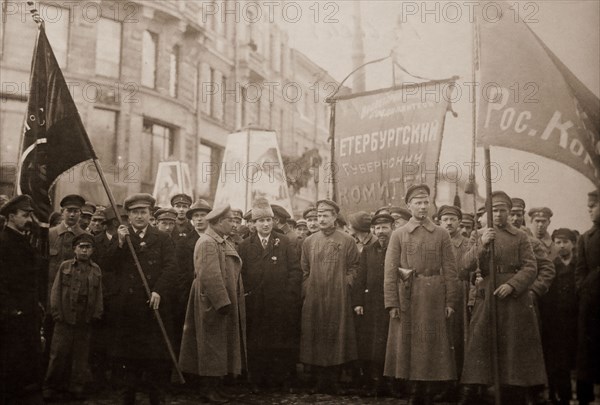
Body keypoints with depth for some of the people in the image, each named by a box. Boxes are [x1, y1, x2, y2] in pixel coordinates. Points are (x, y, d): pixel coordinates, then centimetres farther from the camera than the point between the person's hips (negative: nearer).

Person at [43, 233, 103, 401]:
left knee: (81, 355, 6)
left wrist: (97, 314, 2)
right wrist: (56, 312, -3)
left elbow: (99, 294, 10)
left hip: (85, 321, 2)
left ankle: (77, 387, 15)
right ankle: (51, 387, 12)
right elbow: (56, 291, 3)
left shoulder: (96, 270, 10)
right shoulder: (65, 266, 5)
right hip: (65, 319, -2)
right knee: (59, 354, 0)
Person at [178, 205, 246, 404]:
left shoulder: (222, 241, 13)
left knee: (222, 347, 14)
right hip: (214, 304, -10)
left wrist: (230, 302, 15)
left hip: (225, 302, 10)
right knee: (213, 346, 0)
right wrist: (222, 302, -26)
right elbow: (210, 276, -25)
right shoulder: (208, 243, -18)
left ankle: (217, 386, 23)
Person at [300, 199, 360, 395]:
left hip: (338, 298, -2)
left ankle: (334, 380, 11)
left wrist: (346, 284, -5)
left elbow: (354, 266, 6)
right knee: (316, 337, 3)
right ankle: (322, 378, 14)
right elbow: (304, 270, 13)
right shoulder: (308, 242, 10)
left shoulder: (347, 240, 3)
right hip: (314, 299, 2)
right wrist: (307, 290, 4)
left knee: (337, 336, 1)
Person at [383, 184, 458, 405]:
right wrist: (391, 303, -8)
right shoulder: (398, 235, 4)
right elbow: (390, 271, -1)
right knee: (409, 346, 5)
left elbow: (450, 271, 2)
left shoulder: (441, 234, 5)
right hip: (407, 298, 0)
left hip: (434, 299, 0)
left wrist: (450, 302, -4)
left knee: (432, 346, 4)